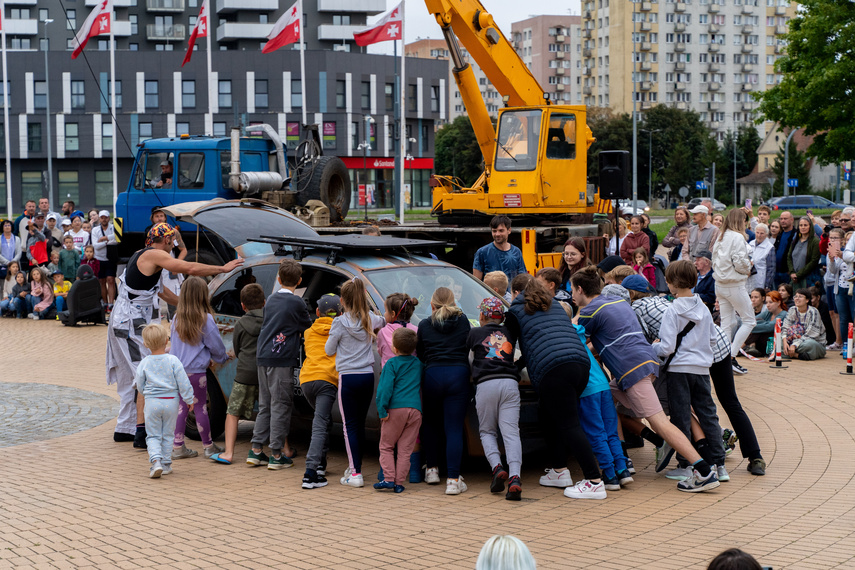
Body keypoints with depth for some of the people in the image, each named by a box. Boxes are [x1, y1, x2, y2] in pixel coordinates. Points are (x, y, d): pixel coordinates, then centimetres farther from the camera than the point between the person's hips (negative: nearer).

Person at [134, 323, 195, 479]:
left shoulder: (144, 363, -5)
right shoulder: (173, 360, -8)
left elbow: (140, 386, 5)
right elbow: (183, 382, -8)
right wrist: (189, 399, 3)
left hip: (152, 402, 0)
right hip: (171, 401, 0)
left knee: (153, 435, 7)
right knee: (168, 435, 13)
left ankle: (156, 461, -14)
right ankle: (166, 464, 17)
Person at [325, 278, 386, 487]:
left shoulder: (340, 323, -9)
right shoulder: (371, 320, 5)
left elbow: (329, 350, 2)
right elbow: (384, 322, 29)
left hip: (348, 377, -4)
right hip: (368, 376, 4)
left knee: (350, 426, -2)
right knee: (360, 425, 14)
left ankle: (355, 473, -7)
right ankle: (356, 467, 23)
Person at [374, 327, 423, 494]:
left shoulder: (391, 364, -3)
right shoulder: (418, 363, 13)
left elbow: (385, 388, -13)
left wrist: (382, 410, -12)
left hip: (396, 409, -4)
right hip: (415, 409, 4)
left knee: (386, 446, 9)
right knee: (405, 449, 7)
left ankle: (389, 479, -1)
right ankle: (399, 483, 5)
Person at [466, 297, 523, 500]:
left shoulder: (475, 333, 15)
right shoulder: (509, 333, 21)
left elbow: (470, 357, 23)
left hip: (486, 384, -1)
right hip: (510, 383, 2)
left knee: (487, 431, 13)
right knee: (511, 432, -6)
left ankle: (497, 467, -12)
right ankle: (514, 477, -24)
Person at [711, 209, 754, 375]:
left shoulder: (720, 237, 12)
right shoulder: (737, 237, -13)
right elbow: (739, 262, -20)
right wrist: (748, 269, 0)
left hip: (720, 284, 8)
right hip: (735, 285, -8)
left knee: (727, 323, 11)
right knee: (749, 321, 1)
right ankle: (732, 357, -8)